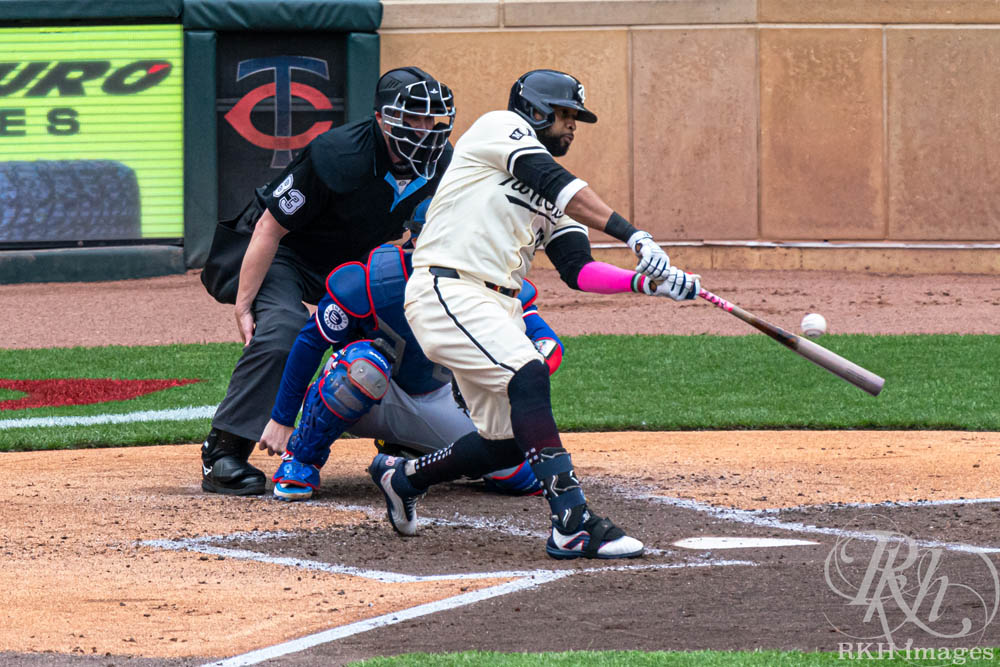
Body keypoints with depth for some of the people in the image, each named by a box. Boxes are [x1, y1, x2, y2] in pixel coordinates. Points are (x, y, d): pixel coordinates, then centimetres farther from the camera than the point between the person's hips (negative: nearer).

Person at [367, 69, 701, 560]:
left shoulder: (553, 199, 24)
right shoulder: (499, 127, 0)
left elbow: (578, 270, 14)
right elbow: (555, 183, -15)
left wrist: (647, 281, -2)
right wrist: (633, 236, -23)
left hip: (497, 308, 10)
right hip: (446, 292, -10)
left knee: (508, 440, 6)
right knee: (527, 377, -28)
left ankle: (402, 478, 31)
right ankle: (572, 523, -35)